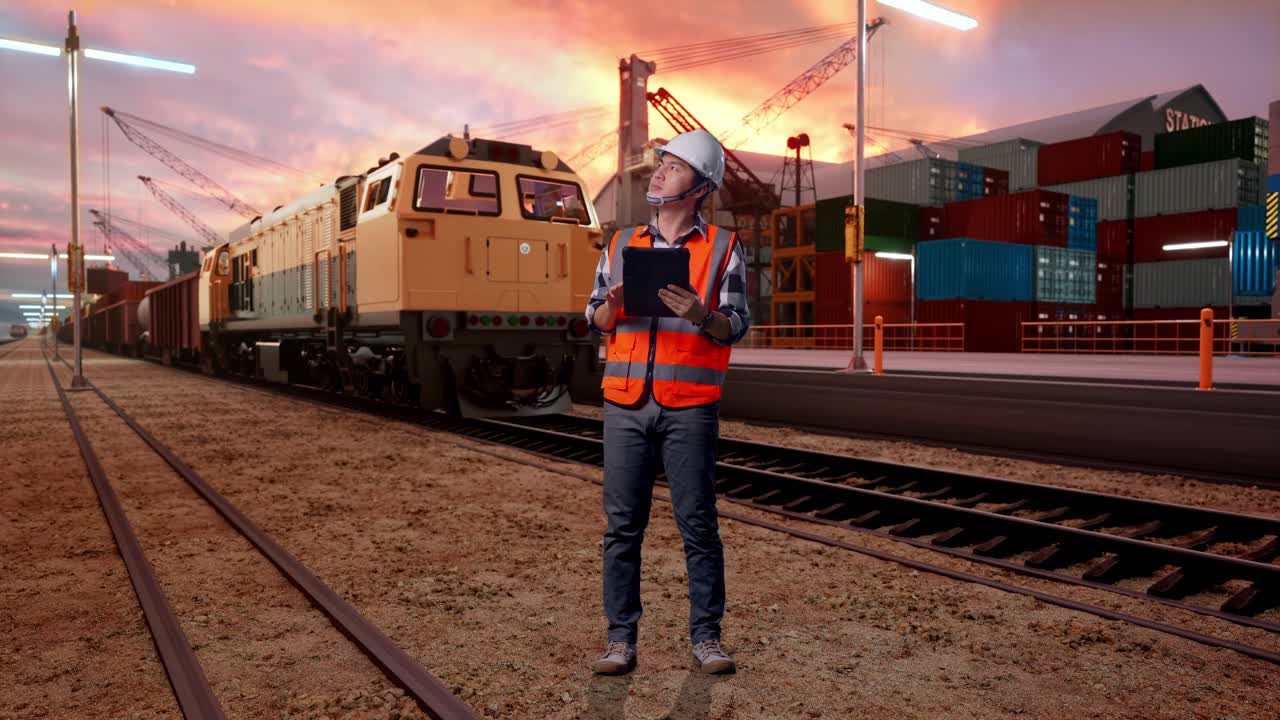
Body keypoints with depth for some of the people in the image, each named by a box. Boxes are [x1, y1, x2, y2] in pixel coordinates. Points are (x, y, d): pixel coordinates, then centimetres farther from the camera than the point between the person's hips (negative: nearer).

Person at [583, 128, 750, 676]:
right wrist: (614, 304, -10)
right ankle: (621, 638, 14)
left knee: (698, 525, 2)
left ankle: (706, 637, 15)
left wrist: (700, 315, -22)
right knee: (622, 526, 4)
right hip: (626, 406, 3)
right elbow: (595, 320, 13)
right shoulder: (622, 244, 14)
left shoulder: (723, 248, 5)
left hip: (690, 408, -2)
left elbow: (737, 324, -1)